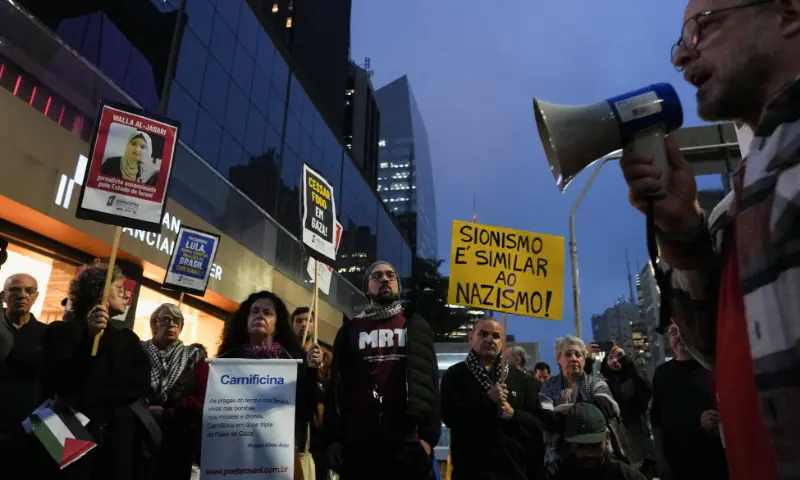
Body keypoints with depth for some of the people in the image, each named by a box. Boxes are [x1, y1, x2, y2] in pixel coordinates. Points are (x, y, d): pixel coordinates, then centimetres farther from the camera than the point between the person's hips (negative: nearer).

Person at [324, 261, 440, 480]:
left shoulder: (415, 326, 11)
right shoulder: (350, 330, 13)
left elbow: (429, 379, 4)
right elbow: (337, 384, 10)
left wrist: (429, 435, -6)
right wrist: (333, 437, 2)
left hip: (407, 441, -1)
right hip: (358, 442, 1)